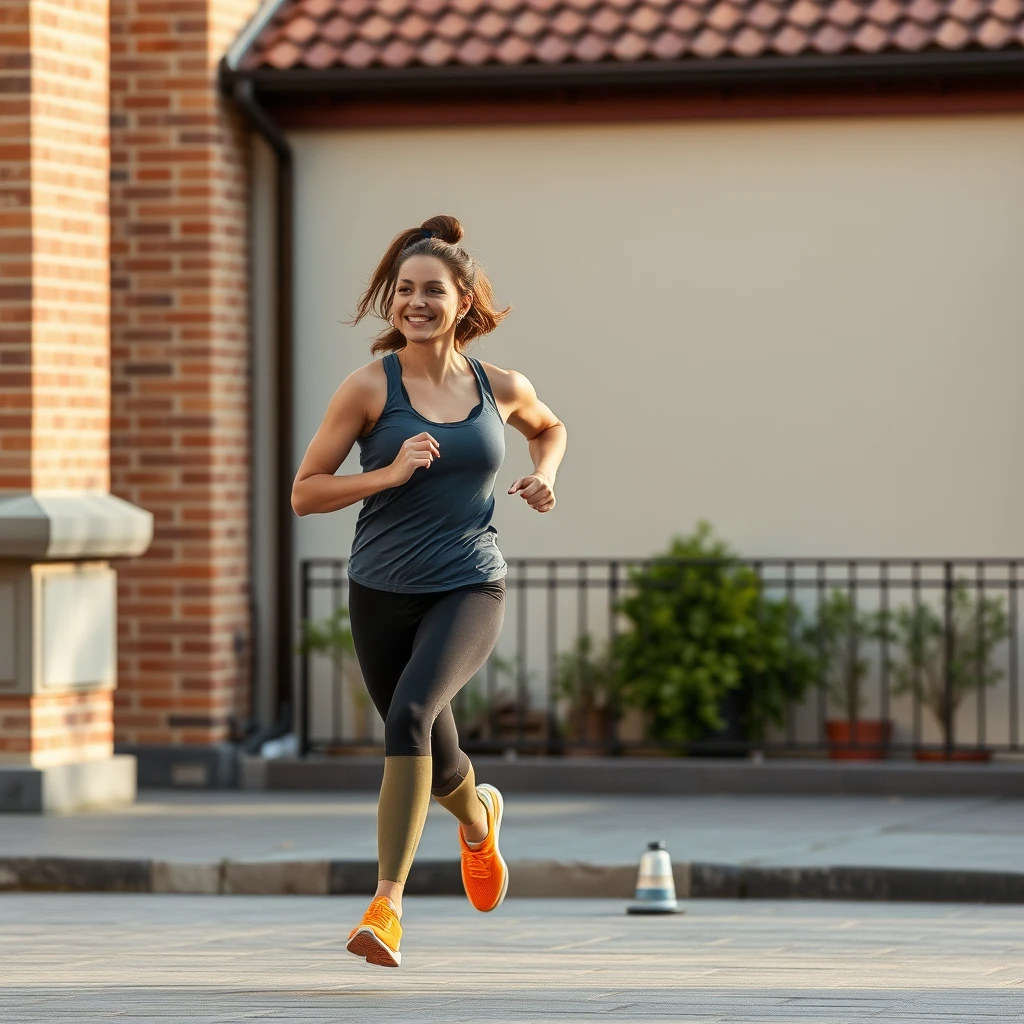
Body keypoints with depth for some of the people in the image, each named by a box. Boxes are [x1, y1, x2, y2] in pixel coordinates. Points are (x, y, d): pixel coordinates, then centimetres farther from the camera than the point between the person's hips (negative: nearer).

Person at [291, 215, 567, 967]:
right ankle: (478, 816, 53)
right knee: (433, 763, 14)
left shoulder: (502, 388, 1)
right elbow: (305, 492, -6)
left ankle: (388, 904, -30)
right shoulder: (370, 388, -6)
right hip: (383, 593, 1)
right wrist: (391, 472, -19)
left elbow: (549, 428, 25)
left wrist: (544, 476, 4)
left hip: (470, 590, -1)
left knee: (412, 713, -28)